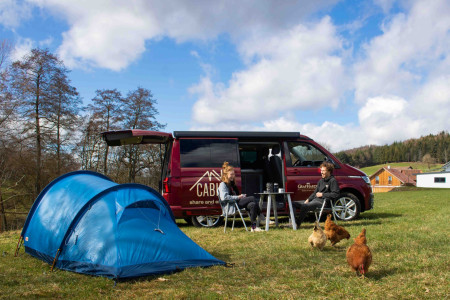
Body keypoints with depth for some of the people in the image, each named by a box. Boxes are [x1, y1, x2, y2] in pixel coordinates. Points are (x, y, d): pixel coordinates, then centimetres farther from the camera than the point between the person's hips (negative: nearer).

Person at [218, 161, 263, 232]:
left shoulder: (231, 184, 23)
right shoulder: (223, 184, -6)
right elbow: (224, 197, -21)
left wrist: (242, 195, 7)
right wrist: (238, 197, -17)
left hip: (237, 202, 9)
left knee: (252, 205, -19)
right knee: (252, 198, -19)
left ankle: (254, 226, -23)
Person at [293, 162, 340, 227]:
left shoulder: (333, 181, -3)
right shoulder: (321, 180, 22)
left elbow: (335, 194, -14)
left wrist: (322, 194, -11)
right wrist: (308, 199, 12)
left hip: (323, 202, -9)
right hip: (315, 200, 9)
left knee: (304, 206, -33)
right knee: (294, 204, -8)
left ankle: (297, 224, -22)